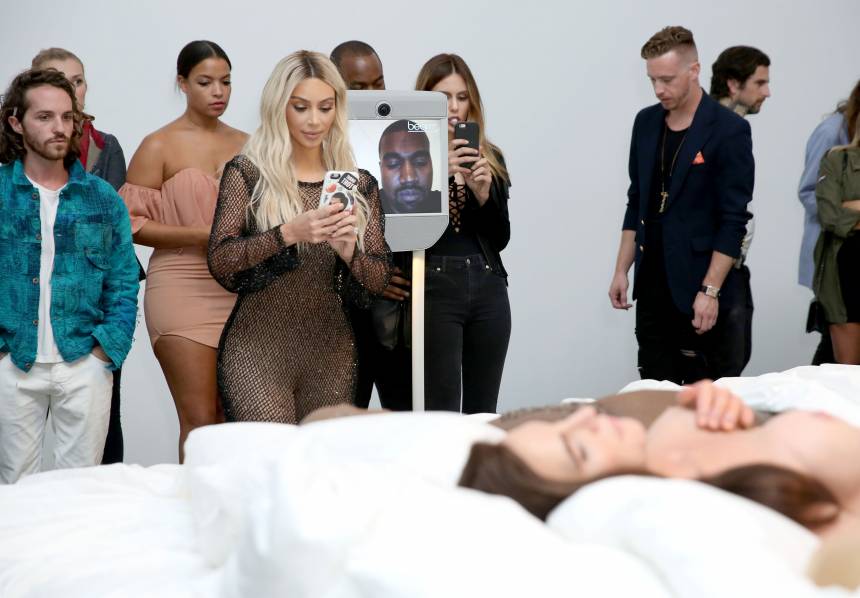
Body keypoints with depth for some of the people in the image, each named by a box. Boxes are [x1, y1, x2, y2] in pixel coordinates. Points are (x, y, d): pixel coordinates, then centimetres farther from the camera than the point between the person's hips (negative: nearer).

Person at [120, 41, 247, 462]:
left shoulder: (246, 145, 13)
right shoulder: (159, 146, 0)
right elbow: (130, 222, -4)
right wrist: (199, 234, -13)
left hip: (241, 290, 4)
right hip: (183, 289, -4)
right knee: (201, 420, -8)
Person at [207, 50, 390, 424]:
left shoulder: (358, 185, 7)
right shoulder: (247, 172, 0)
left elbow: (378, 281, 6)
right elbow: (219, 262, -9)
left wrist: (349, 252, -15)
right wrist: (288, 233, -21)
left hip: (331, 352, 3)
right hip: (258, 350, -3)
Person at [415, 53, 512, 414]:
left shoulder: (490, 158, 13)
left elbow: (501, 239, 11)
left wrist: (484, 194, -6)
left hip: (488, 287, 5)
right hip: (434, 286, -4)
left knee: (484, 411, 7)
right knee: (440, 411, -6)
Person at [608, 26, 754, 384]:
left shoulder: (729, 130, -10)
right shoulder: (646, 122, 9)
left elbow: (733, 220, -12)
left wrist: (710, 290, -16)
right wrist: (622, 270, 10)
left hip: (698, 291, -5)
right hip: (651, 287, 6)